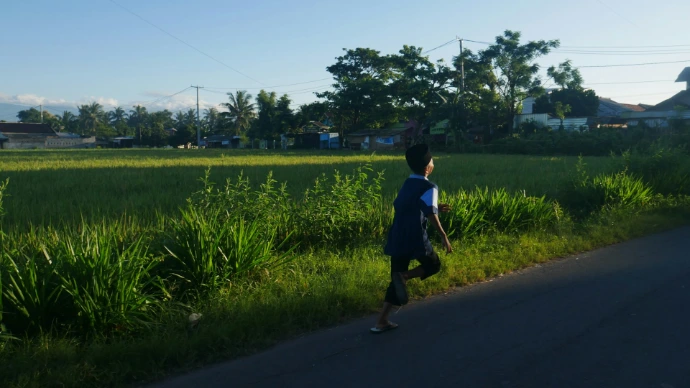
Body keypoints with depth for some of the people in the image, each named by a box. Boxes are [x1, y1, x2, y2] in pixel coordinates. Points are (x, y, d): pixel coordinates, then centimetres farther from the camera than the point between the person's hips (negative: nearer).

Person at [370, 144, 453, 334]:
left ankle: (381, 322, 7)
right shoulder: (429, 187, -7)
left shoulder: (407, 184, 17)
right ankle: (404, 276, -10)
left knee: (396, 280, 13)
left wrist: (436, 207, 29)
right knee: (433, 264, 18)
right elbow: (431, 214, -16)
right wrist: (444, 236, -12)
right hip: (415, 239, -7)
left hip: (397, 238, 7)